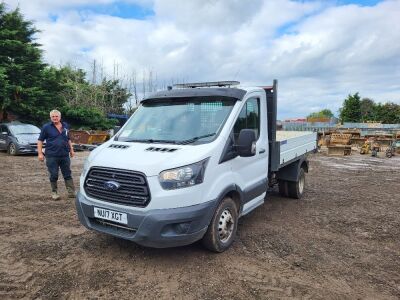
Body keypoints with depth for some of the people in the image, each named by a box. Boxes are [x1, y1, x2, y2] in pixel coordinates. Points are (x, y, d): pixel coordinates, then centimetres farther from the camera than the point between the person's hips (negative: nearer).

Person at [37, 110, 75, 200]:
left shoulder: (65, 126, 11)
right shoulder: (46, 127, -1)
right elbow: (40, 140, -1)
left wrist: (71, 150, 18)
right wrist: (40, 153, -8)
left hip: (65, 155, 3)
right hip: (52, 156, -3)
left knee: (67, 174, 4)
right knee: (54, 175, 4)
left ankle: (71, 192, 5)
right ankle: (54, 192, 17)